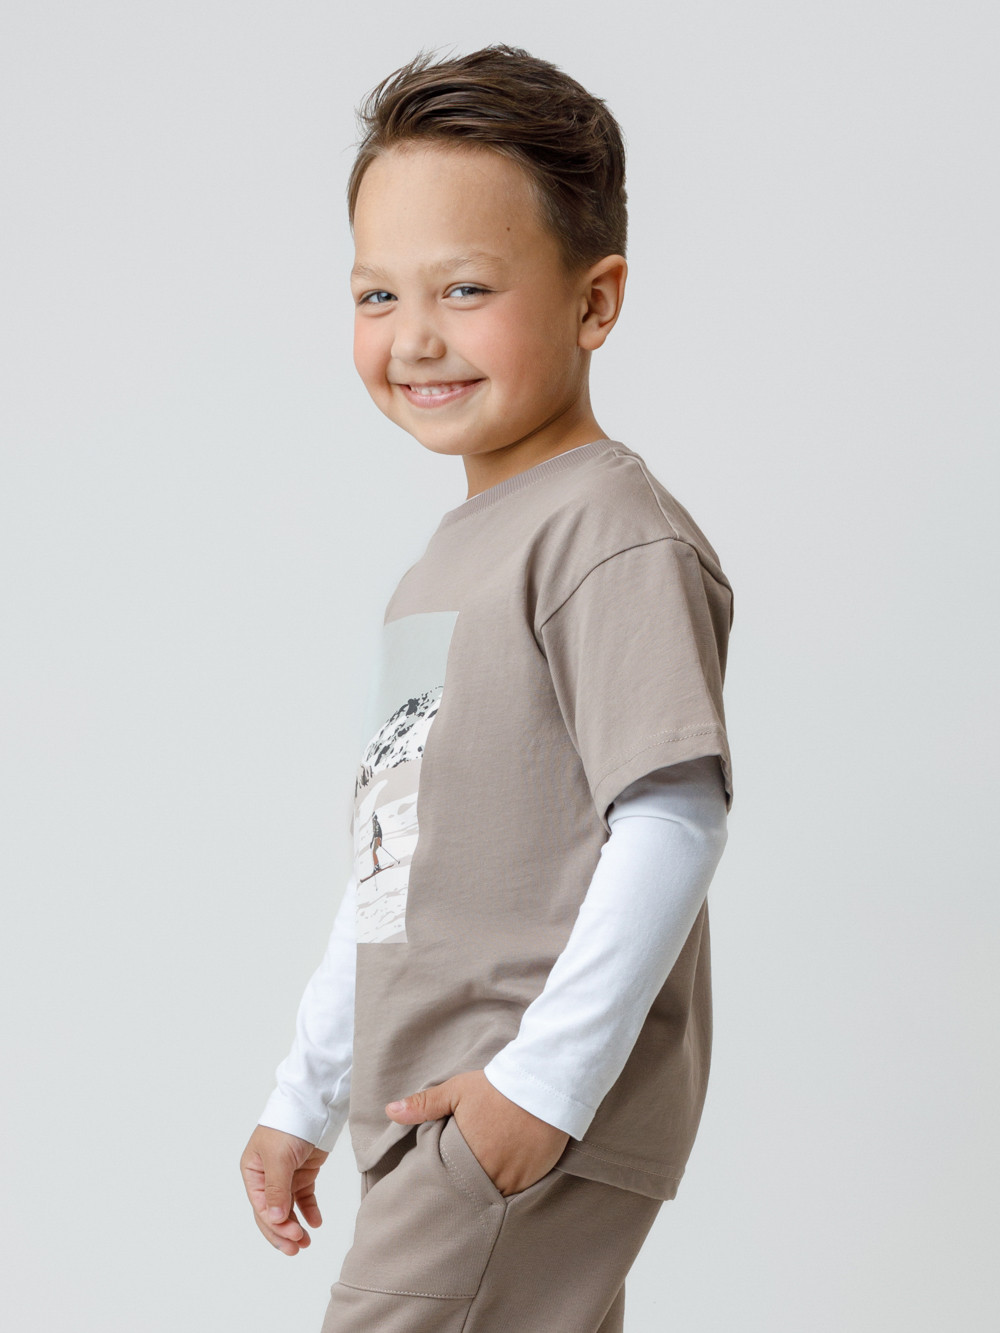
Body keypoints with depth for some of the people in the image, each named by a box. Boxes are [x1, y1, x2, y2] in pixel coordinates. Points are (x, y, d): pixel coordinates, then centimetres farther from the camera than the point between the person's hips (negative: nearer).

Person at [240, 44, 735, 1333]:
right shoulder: (448, 557, 17)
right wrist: (302, 1101, 22)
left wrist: (548, 1077, -21)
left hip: (541, 1126, -8)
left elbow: (675, 818, -19)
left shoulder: (614, 535, -11)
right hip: (419, 1125, 8)